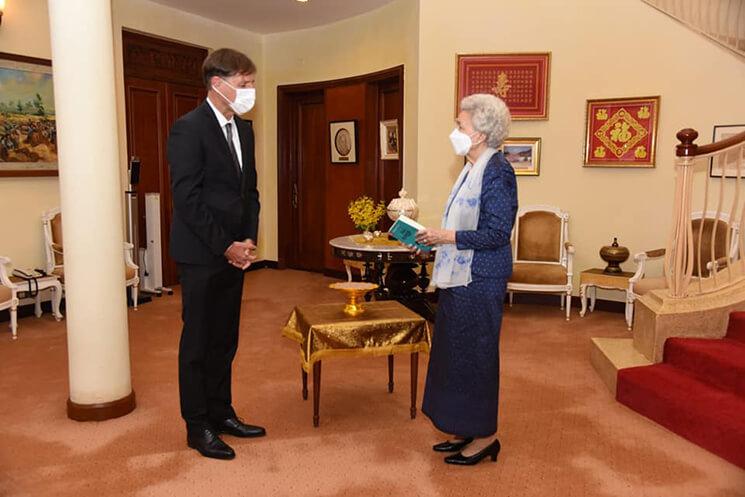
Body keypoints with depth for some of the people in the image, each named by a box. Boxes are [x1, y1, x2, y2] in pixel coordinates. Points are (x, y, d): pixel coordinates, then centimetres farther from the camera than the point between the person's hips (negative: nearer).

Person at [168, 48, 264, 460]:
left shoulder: (244, 130, 12)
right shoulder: (188, 128, -12)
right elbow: (187, 198, -17)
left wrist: (248, 240, 2)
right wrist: (226, 246, -15)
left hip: (234, 253, 7)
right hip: (202, 255, -7)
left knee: (225, 340, 14)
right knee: (198, 341, 4)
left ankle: (220, 413, 28)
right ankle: (198, 427, 17)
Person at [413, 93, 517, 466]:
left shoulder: (496, 171, -17)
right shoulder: (472, 169, 12)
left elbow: (497, 233, -22)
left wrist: (449, 237, -17)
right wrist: (438, 236, 7)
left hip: (480, 280, -10)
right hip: (461, 277, 10)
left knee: (474, 353, 1)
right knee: (455, 350, 16)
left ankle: (485, 436, 19)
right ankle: (465, 430, 30)